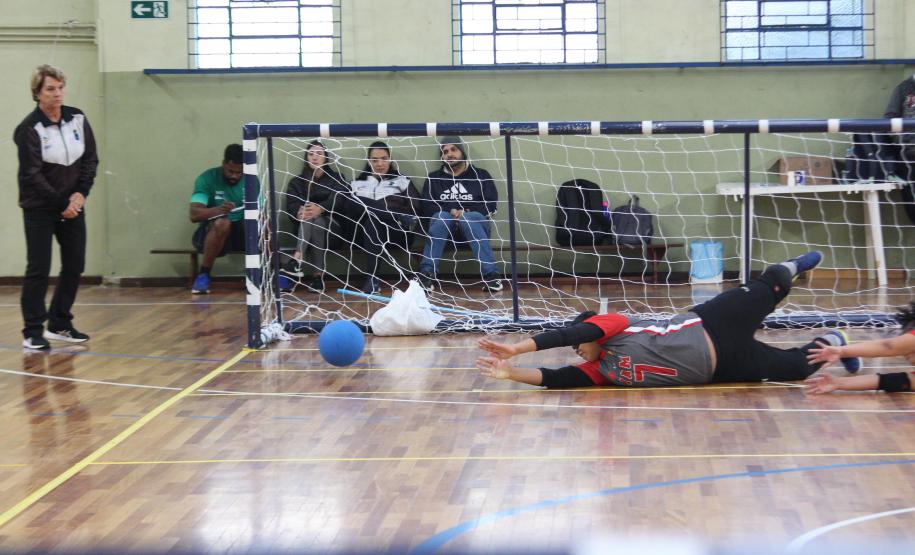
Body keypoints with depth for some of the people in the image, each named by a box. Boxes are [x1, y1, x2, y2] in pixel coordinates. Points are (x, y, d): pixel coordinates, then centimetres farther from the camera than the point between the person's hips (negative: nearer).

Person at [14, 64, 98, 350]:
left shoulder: (77, 119, 1)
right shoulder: (28, 128, -13)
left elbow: (91, 159, 6)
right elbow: (32, 175, -14)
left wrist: (80, 193, -7)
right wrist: (61, 204, -14)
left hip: (72, 206, 5)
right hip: (39, 209, -5)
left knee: (75, 265, 6)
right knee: (38, 269, -4)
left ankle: (59, 324, 21)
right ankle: (33, 332, 4)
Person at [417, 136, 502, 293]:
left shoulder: (481, 175, 16)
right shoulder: (434, 178, 20)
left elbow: (491, 204, 4)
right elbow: (427, 205, 6)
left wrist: (465, 212, -12)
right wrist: (450, 211, -13)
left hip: (475, 220, -1)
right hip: (445, 219, 1)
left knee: (468, 219, -37)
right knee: (441, 217, -35)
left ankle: (491, 274, -47)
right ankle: (427, 274, -45)